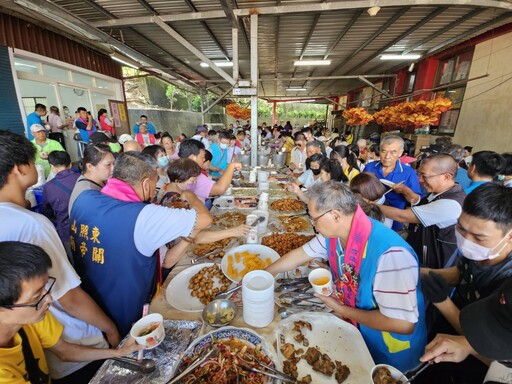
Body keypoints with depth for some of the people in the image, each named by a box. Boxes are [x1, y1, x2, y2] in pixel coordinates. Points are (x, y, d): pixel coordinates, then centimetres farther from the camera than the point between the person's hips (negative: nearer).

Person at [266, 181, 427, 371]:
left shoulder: (390, 254, -36)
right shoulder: (334, 234, -12)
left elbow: (403, 324, -31)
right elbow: (299, 255, 0)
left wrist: (343, 311, -20)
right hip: (354, 328, 5)